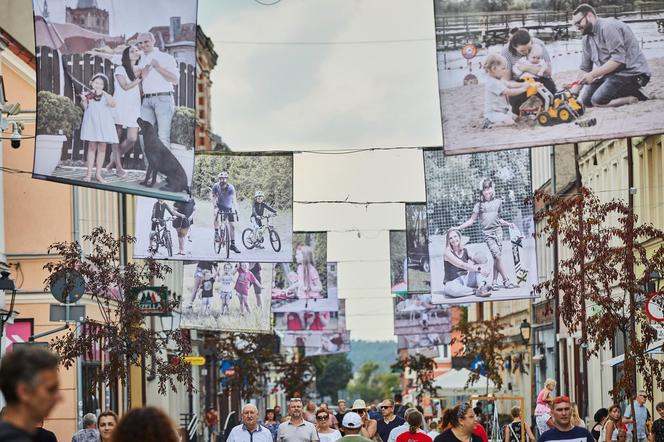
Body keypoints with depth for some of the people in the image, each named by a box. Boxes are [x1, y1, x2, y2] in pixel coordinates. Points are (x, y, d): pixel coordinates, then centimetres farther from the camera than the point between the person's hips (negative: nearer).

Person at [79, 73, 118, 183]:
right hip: (91, 123, -1)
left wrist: (103, 93, -17)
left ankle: (98, 173, 10)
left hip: (104, 124, 1)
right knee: (91, 147, 1)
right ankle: (89, 173, 5)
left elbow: (113, 104, -14)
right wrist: (83, 100, -21)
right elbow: (85, 108, -3)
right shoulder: (88, 95, 2)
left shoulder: (105, 96, 4)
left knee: (102, 148, 4)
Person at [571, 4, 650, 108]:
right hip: (611, 73, 10)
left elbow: (618, 59, -24)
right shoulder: (586, 40, 13)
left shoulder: (608, 27, -16)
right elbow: (584, 68, 16)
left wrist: (592, 74, -26)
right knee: (586, 100, 4)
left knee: (598, 101, -23)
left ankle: (636, 95, -9)